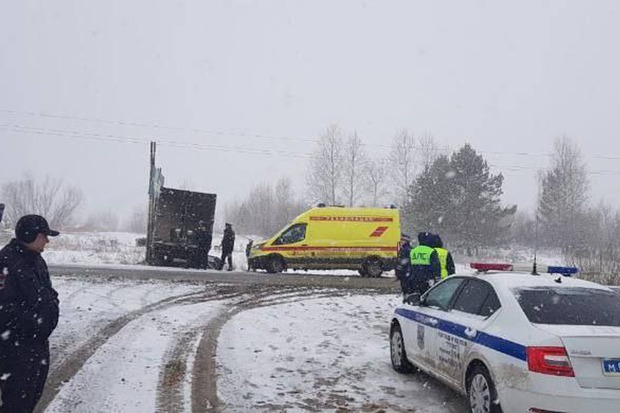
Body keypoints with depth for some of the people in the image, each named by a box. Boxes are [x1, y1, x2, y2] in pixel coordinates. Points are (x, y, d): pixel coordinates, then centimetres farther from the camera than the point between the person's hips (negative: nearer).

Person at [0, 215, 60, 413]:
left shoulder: (36, 259, 10)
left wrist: (51, 301, 3)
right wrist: (31, 323, -20)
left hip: (38, 340, 9)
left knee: (35, 391, 21)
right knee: (18, 397, -2)